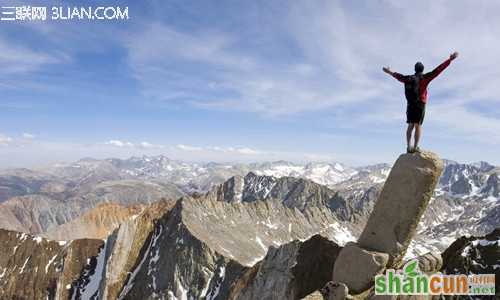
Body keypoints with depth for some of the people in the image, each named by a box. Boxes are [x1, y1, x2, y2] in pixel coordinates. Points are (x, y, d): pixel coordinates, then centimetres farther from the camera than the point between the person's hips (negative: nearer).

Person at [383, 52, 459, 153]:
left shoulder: (408, 78, 10)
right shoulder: (424, 77, -4)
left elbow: (399, 76, 29)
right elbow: (437, 70, -10)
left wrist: (390, 72, 48)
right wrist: (450, 60, -9)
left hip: (410, 105, 4)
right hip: (420, 105, -4)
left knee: (410, 126, 5)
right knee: (418, 125, -5)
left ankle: (409, 147, -2)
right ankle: (415, 147, -10)